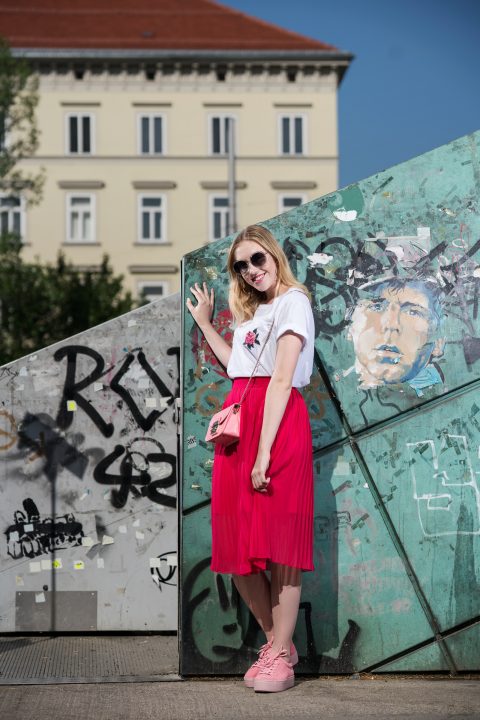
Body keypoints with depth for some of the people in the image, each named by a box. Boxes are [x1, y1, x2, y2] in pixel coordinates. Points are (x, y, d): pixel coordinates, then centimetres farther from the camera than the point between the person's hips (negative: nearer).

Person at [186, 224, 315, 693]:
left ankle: (280, 654, -1)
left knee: (278, 542, -6)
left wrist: (265, 449, -19)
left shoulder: (293, 301, -3)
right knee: (238, 545, 6)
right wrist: (204, 324, 30)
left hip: (279, 425, -8)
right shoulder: (250, 313, 24)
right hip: (237, 421, 8)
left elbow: (282, 379, -12)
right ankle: (275, 641, 18)